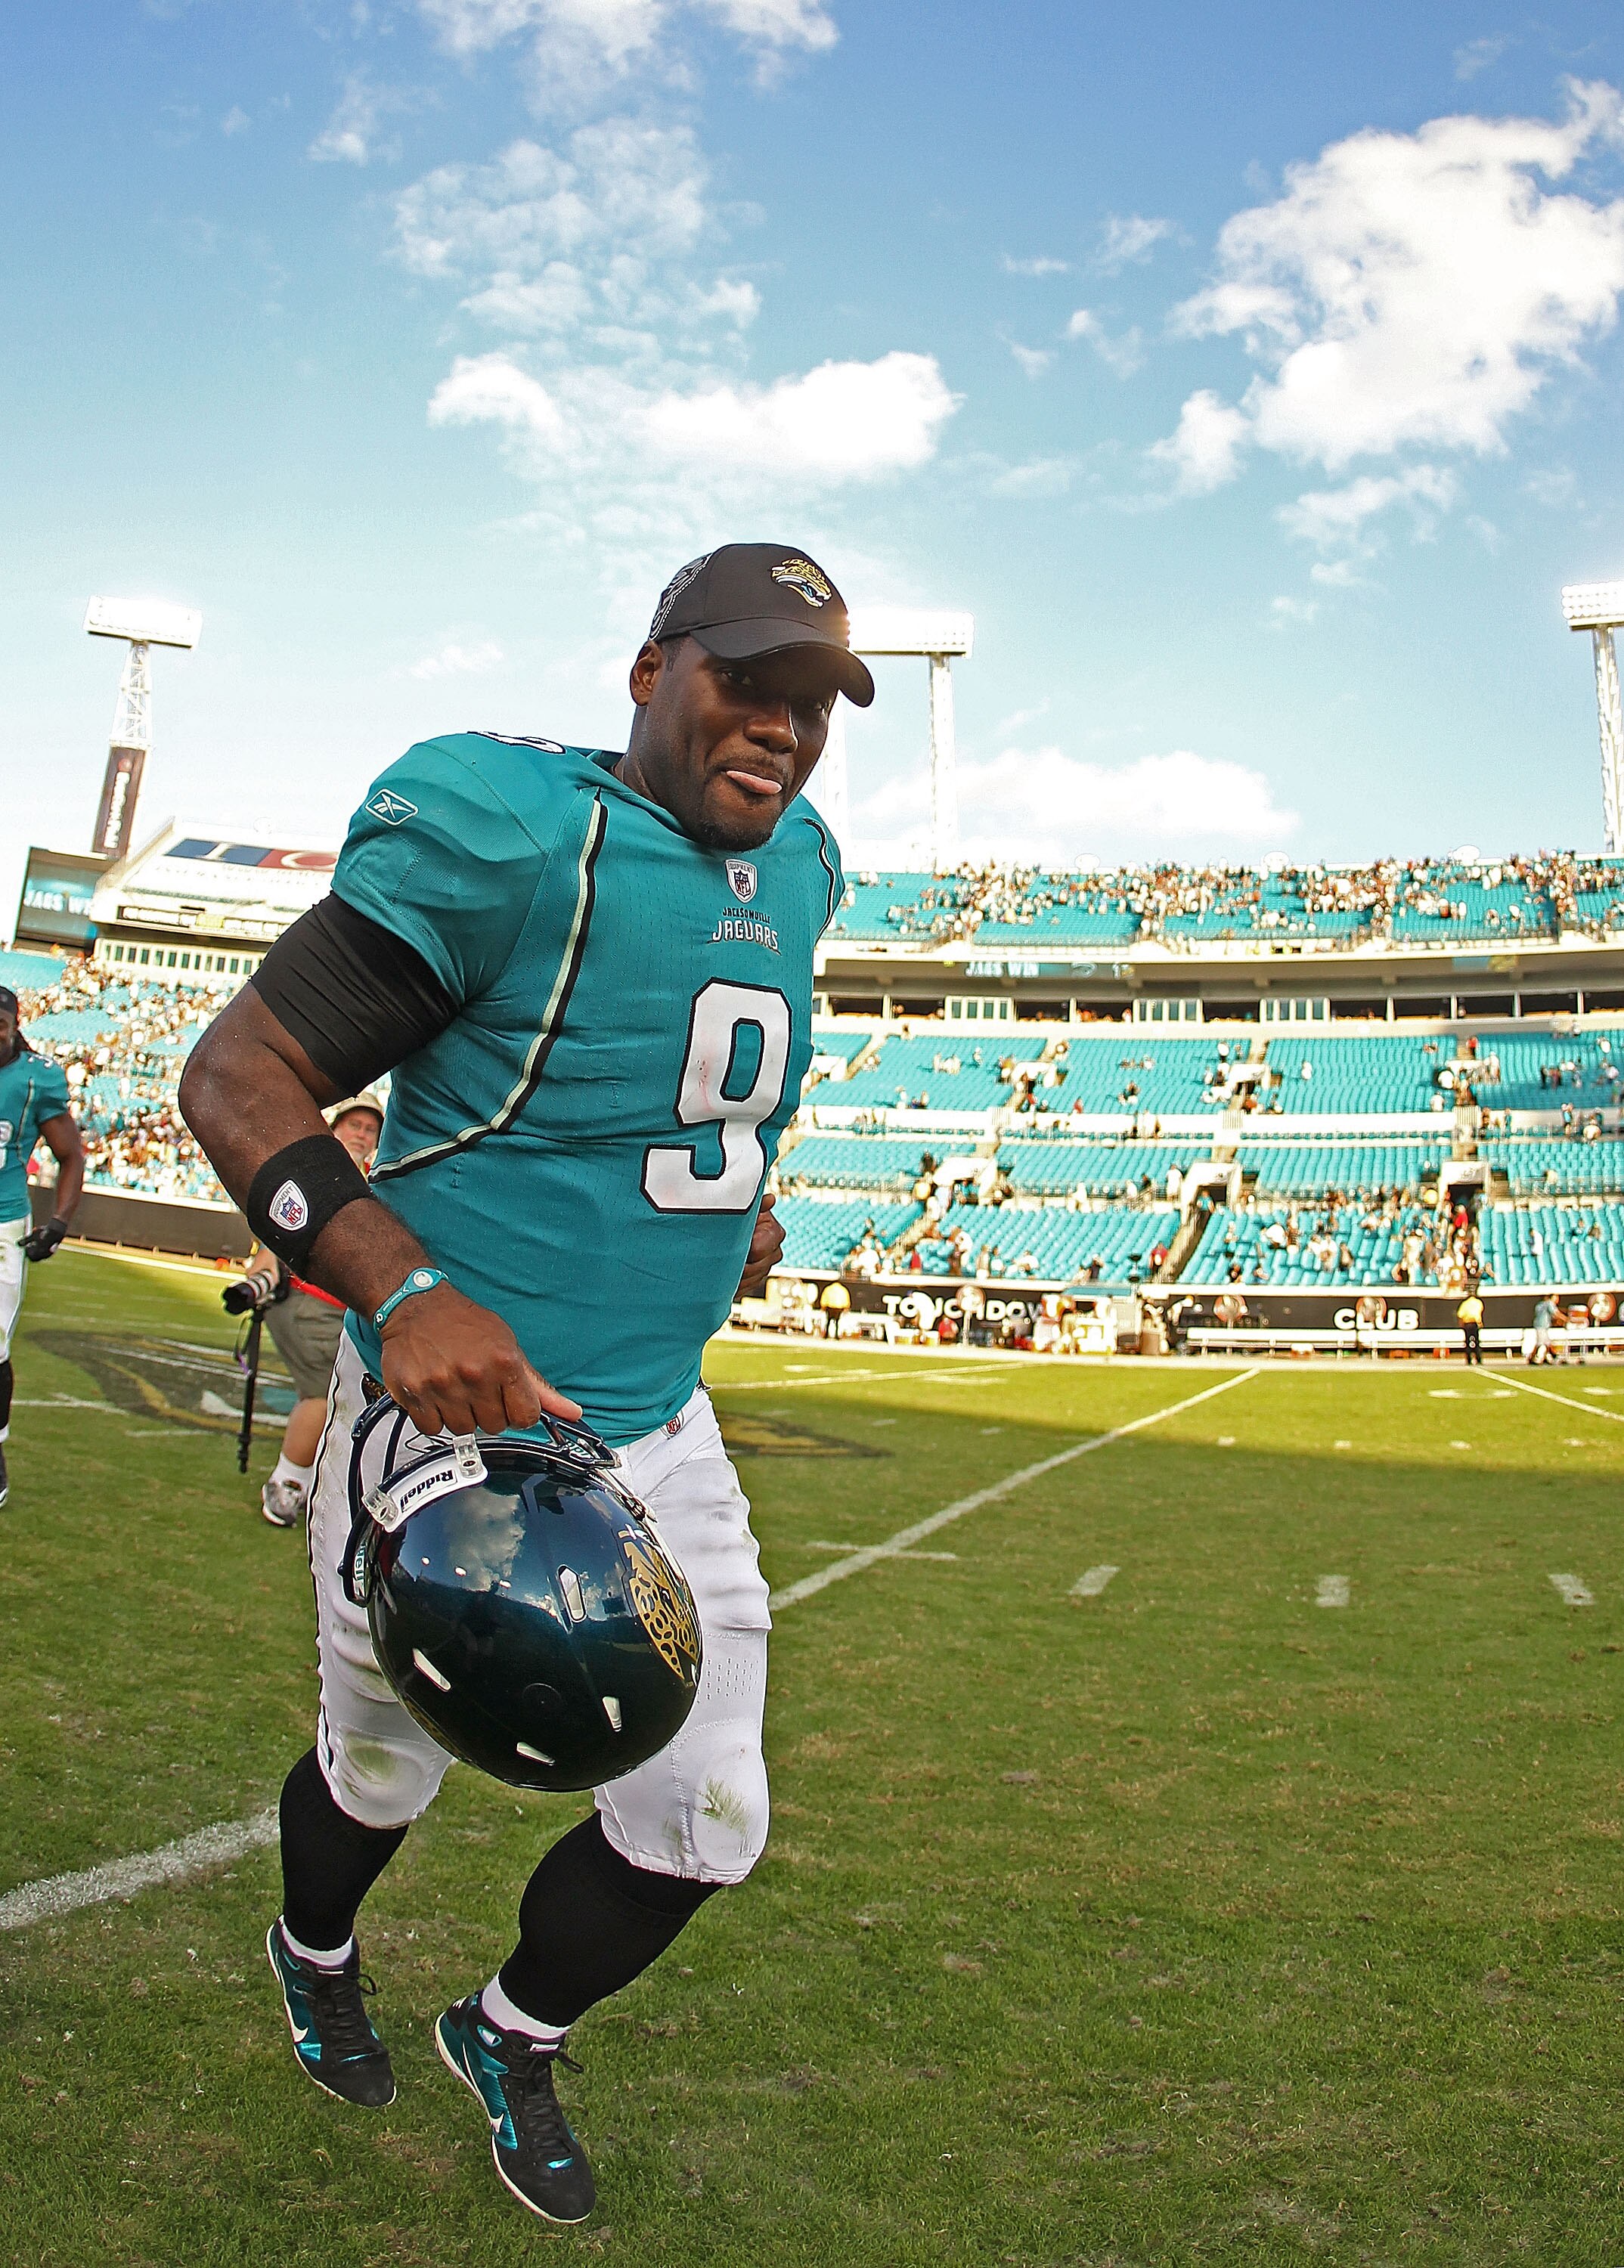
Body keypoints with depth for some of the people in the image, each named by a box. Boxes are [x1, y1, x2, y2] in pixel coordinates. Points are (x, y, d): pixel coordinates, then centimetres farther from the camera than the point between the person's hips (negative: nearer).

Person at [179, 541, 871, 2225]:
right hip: (454, 1421, -6)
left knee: (706, 1822, 9)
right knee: (385, 1773, 18)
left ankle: (511, 2038, 41)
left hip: (656, 1439, 6)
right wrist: (404, 1290, -34)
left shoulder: (793, 870, 4)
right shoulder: (509, 834, -20)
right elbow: (238, 1073, -21)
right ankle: (315, 1954, 56)